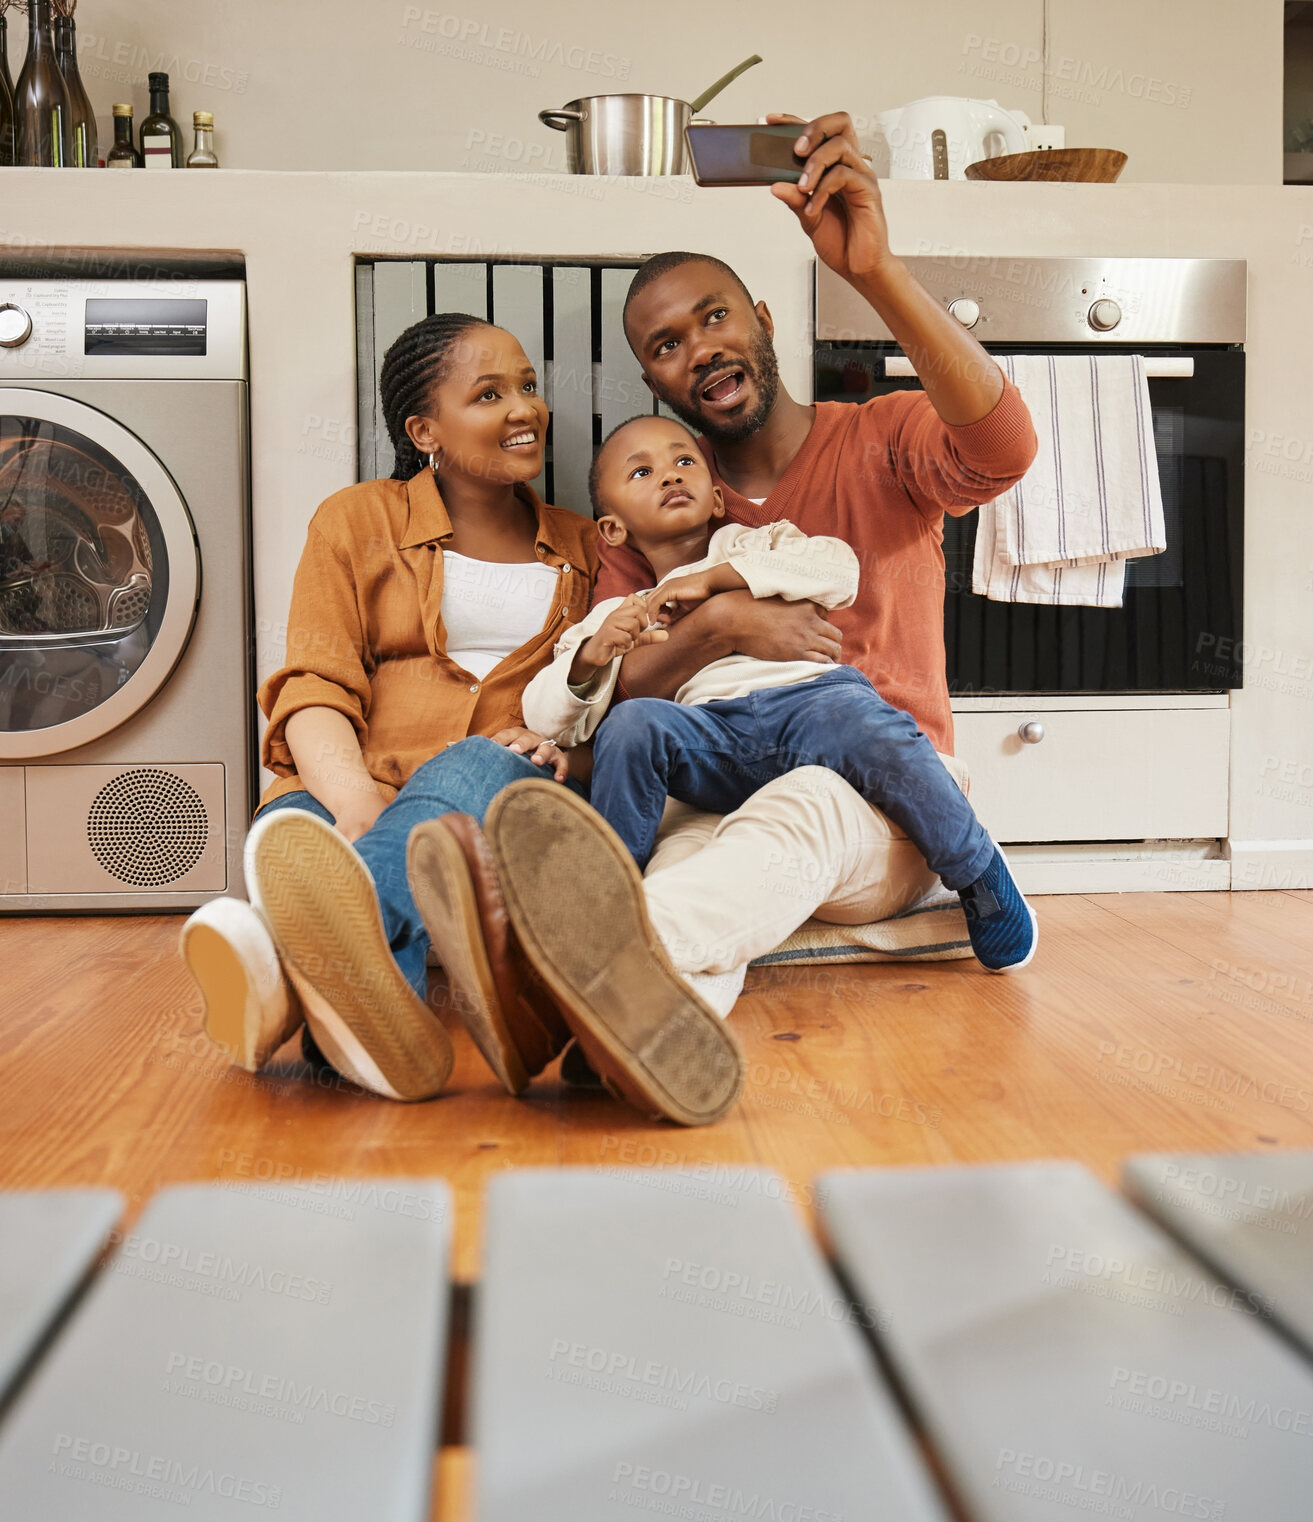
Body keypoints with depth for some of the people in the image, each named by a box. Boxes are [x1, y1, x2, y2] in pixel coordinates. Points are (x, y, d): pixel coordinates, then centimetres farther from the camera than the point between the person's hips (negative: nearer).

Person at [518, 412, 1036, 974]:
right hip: (712, 738, 1)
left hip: (812, 695, 0)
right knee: (630, 725, -29)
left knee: (872, 731, -34)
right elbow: (547, 720, 13)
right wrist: (590, 657, -7)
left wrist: (715, 576, 0)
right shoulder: (614, 617, 26)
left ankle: (981, 878, -14)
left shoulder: (754, 543, 27)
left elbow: (837, 569, 4)